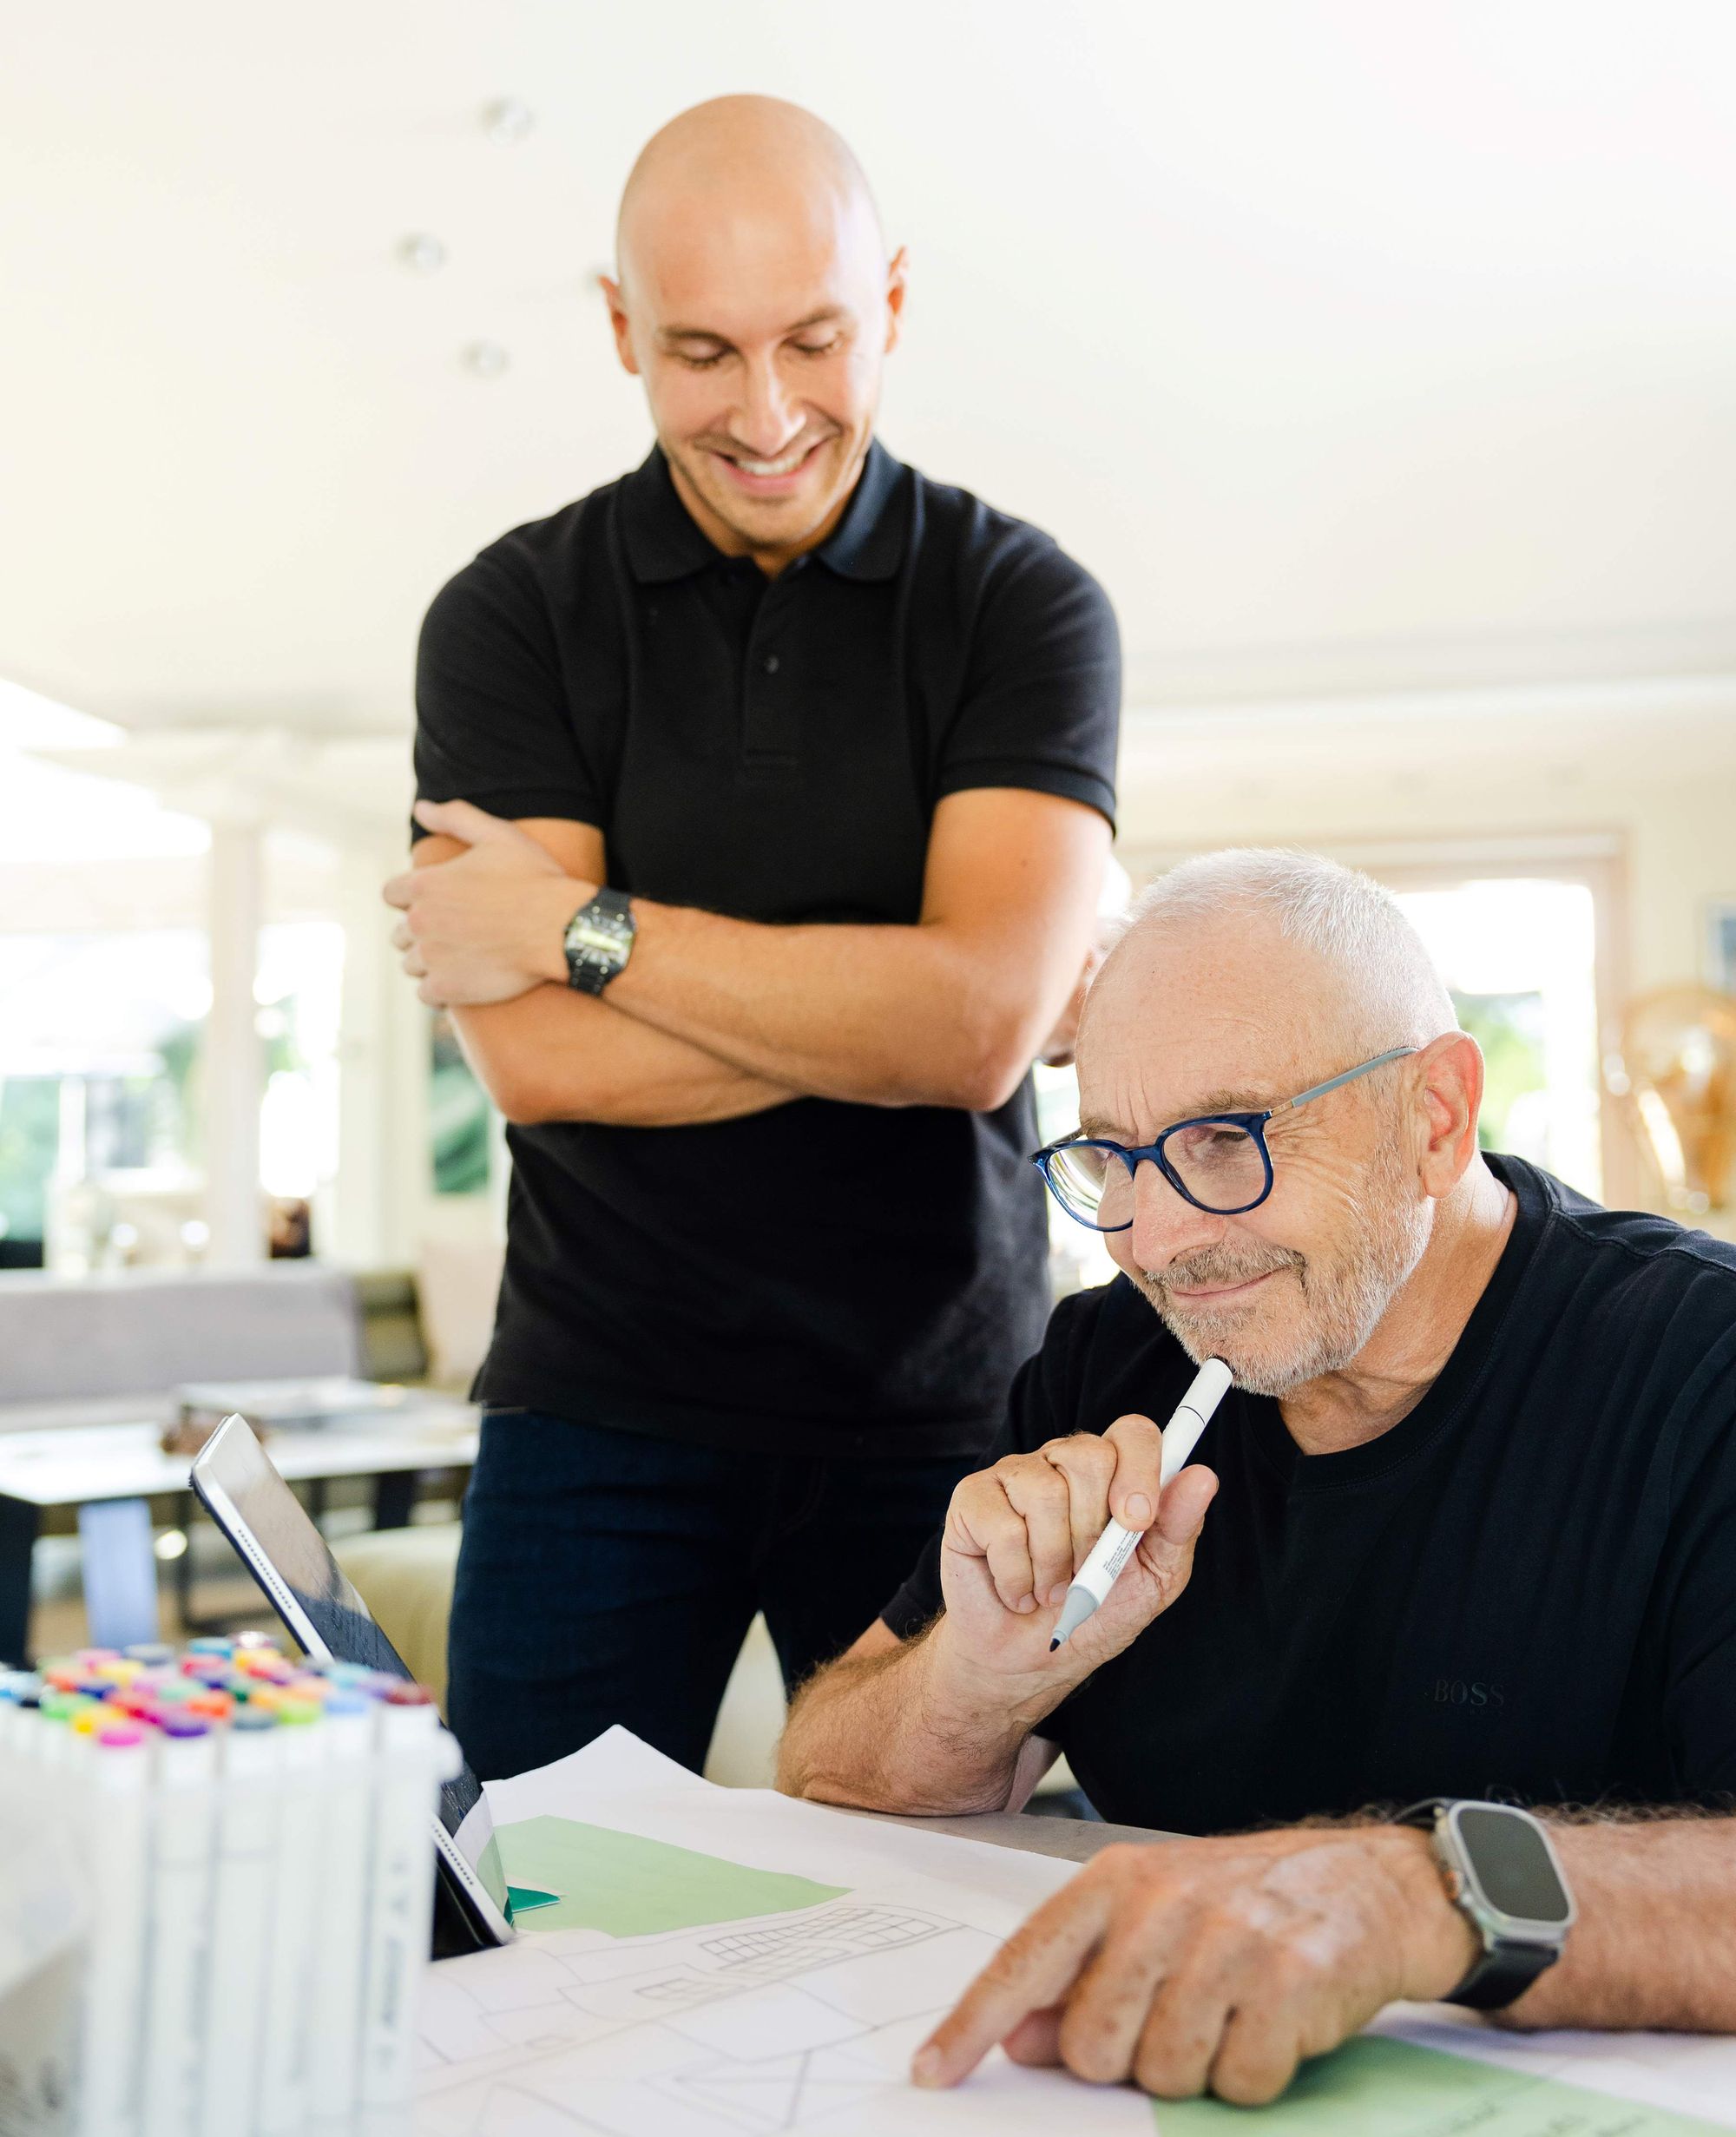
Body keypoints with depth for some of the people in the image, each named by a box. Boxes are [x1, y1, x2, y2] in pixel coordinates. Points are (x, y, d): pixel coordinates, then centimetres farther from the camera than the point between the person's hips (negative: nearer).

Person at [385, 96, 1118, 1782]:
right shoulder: (510, 616, 0)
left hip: (939, 1407, 0)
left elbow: (980, 1024, -16)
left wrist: (580, 928, -14)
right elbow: (534, 1058, -12)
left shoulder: (1023, 606, -2)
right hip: (603, 1407, 1)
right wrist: (888, 1001, -15)